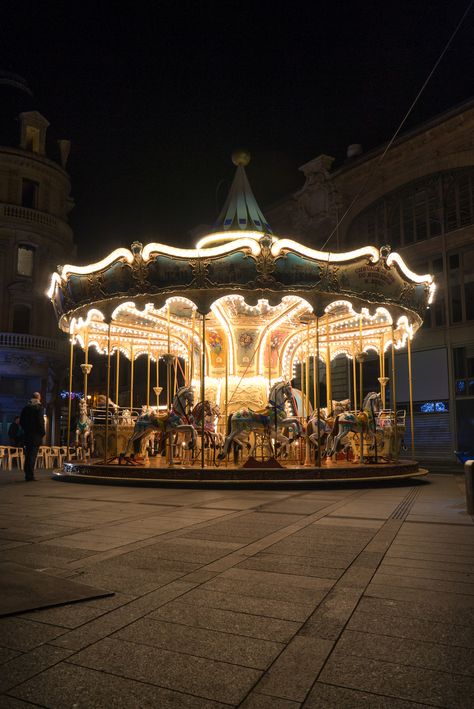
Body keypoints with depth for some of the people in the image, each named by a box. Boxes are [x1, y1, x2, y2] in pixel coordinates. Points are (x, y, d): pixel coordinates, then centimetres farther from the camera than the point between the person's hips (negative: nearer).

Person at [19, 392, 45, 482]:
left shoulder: (26, 407, 8)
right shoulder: (39, 407, -9)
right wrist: (43, 432, -5)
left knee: (28, 455, 12)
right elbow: (40, 421, -15)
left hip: (27, 434, 6)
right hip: (36, 435, -5)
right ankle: (30, 475, -5)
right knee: (33, 455, -4)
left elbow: (21, 421, 10)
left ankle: (27, 475, 16)